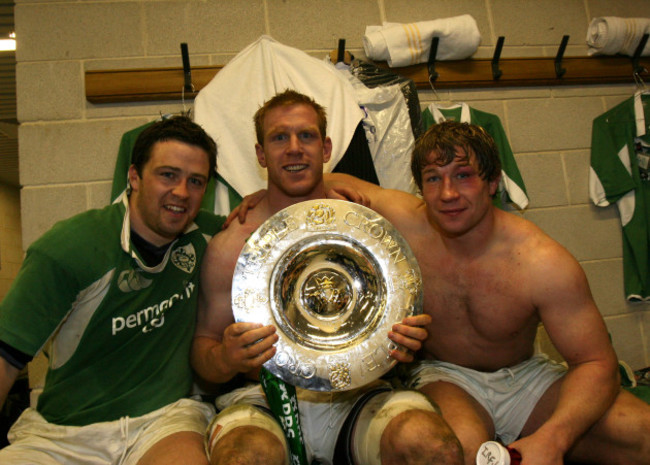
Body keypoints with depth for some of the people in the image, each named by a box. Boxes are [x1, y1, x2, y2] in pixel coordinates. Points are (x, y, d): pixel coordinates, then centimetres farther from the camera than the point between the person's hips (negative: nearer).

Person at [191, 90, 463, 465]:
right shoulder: (229, 247, 0)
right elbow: (202, 346, 6)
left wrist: (407, 342, -10)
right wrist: (224, 360, -17)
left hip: (357, 394, 1)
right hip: (265, 400, 0)